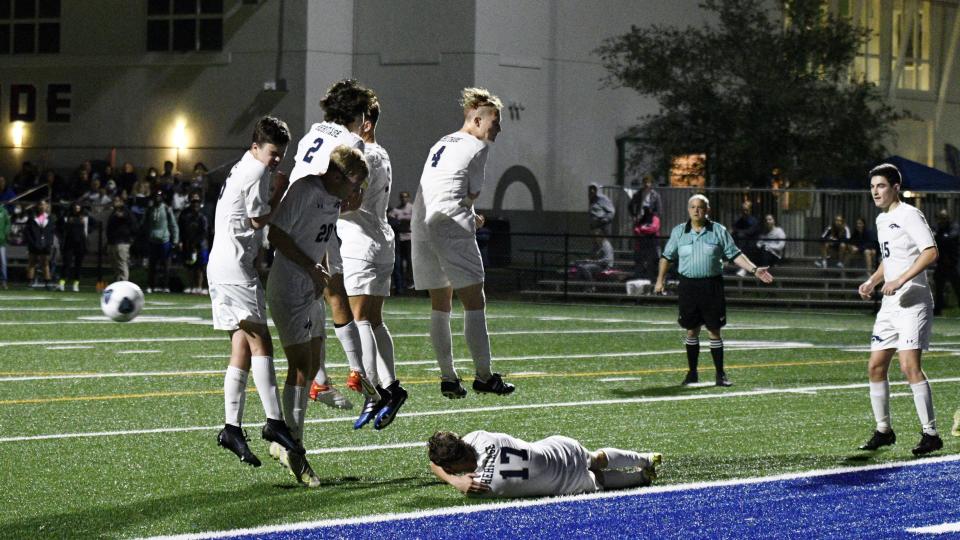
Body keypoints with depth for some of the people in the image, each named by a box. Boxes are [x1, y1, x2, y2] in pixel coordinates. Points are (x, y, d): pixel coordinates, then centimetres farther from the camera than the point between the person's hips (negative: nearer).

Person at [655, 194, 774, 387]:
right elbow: (667, 256, 12)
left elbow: (735, 255, 3)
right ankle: (692, 373, 18)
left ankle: (720, 374, 5)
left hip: (712, 286, -1)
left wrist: (754, 269, -6)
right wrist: (660, 280, 8)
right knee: (691, 331, 7)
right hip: (688, 285, 1)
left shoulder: (719, 231, 2)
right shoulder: (679, 232, 5)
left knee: (714, 331, -1)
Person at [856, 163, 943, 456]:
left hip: (913, 303, -9)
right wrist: (872, 281, 14)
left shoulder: (909, 215, -10)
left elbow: (931, 253, -20)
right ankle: (883, 430, 20)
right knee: (875, 366, 8)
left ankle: (931, 433, -14)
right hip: (889, 305, 9)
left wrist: (900, 280, -25)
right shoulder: (882, 220, 18)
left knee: (909, 366, -18)